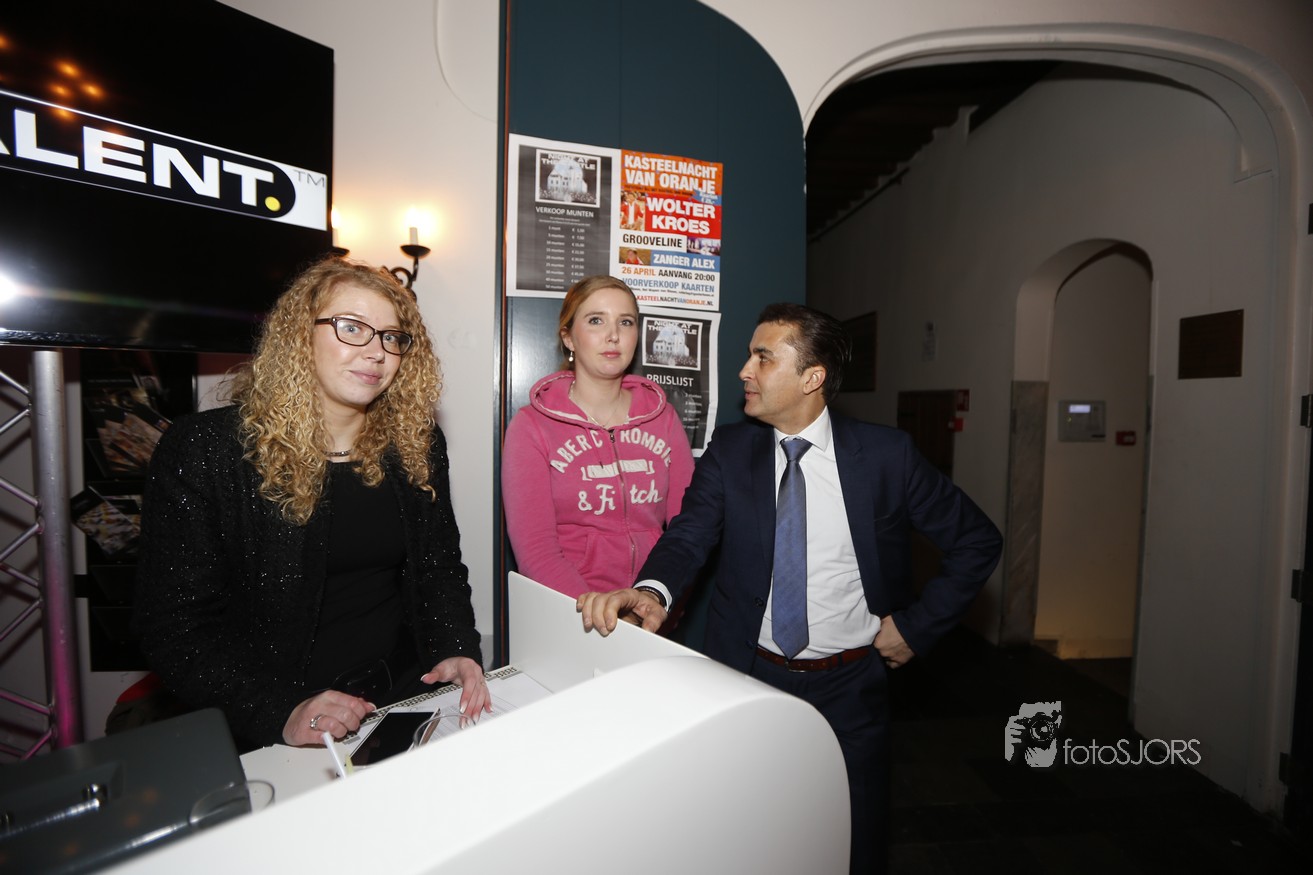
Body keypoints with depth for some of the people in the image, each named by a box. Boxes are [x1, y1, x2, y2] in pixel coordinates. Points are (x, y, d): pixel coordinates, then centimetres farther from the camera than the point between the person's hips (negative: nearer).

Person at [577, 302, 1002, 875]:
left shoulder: (885, 455, -9)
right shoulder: (729, 450, -5)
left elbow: (978, 542, 1)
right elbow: (690, 533, -16)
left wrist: (916, 625, -4)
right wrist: (651, 591, -37)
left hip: (849, 687, -1)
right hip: (747, 676, 1)